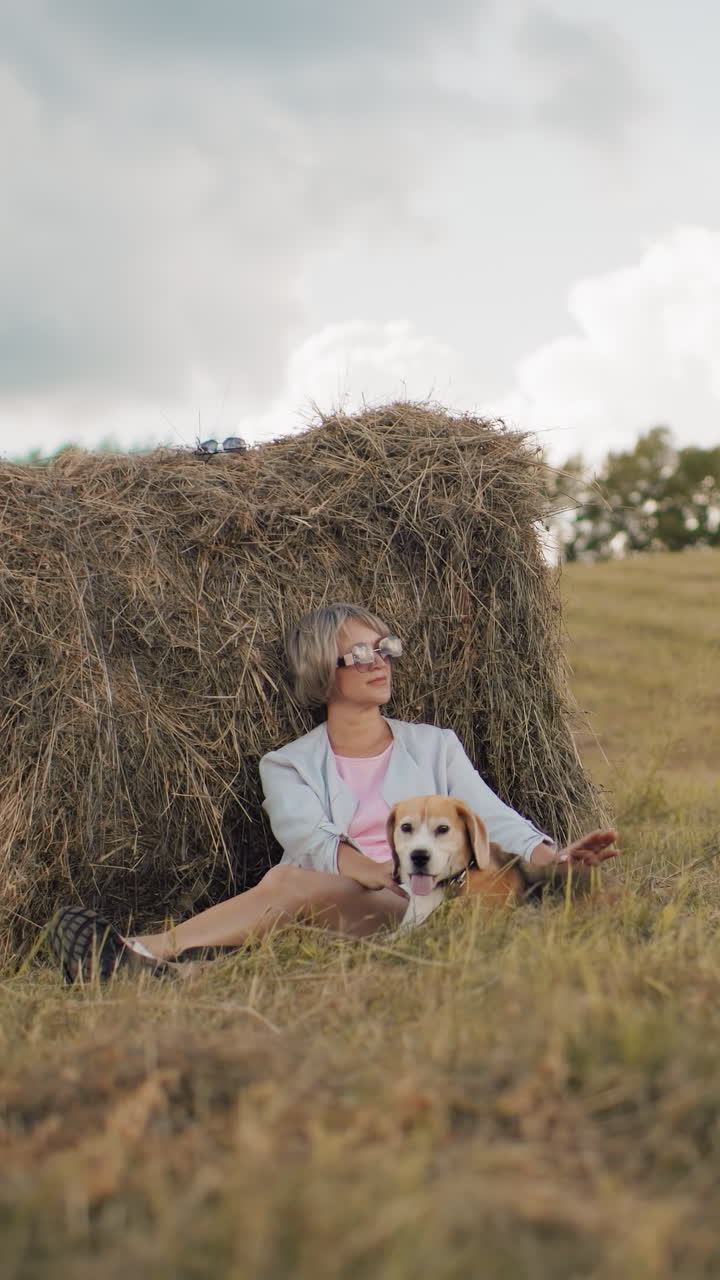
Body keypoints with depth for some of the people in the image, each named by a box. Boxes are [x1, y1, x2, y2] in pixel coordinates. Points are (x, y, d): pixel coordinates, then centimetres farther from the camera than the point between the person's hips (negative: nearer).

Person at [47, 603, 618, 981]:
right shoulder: (289, 765, 17)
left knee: (296, 883, -33)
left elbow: (493, 819, 9)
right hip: (336, 907, 1)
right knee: (292, 880, -37)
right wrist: (395, 873, -21)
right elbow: (312, 842, -3)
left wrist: (555, 856, -12)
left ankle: (143, 954, -47)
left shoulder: (436, 746, 22)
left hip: (418, 913, -1)